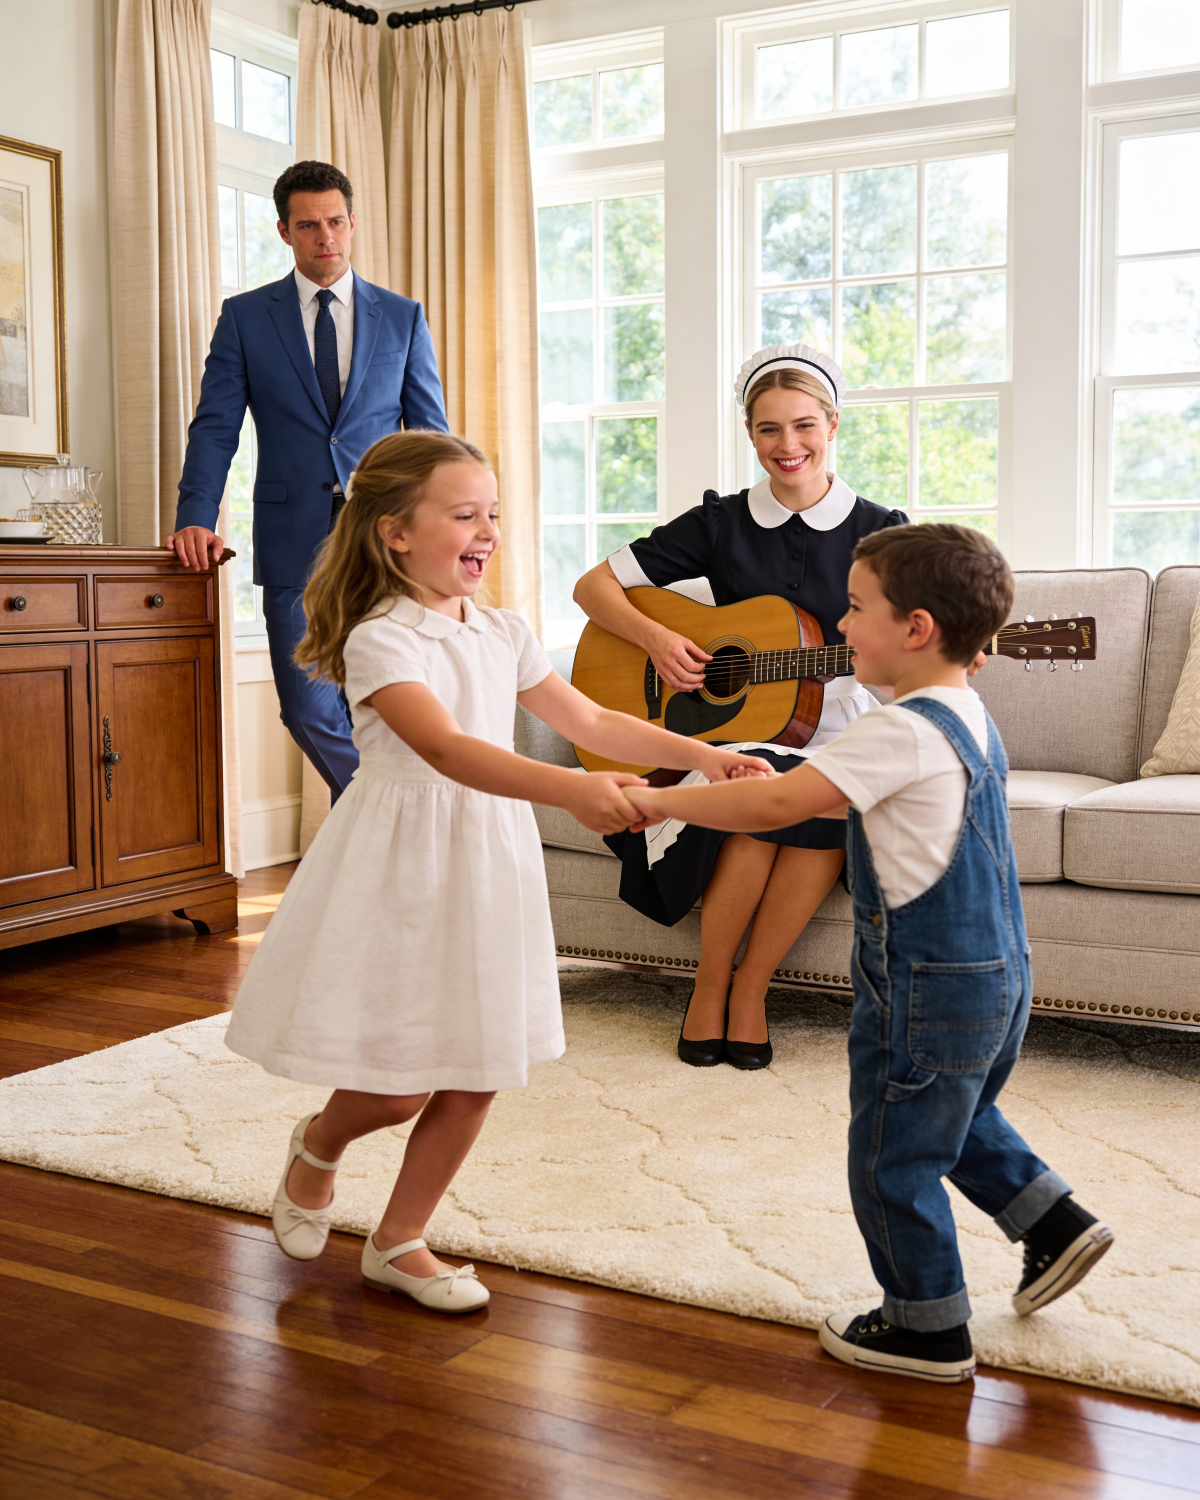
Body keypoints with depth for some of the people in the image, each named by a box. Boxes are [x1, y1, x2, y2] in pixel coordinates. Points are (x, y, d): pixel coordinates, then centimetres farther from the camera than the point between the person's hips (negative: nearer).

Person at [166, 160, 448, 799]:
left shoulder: (402, 317, 11)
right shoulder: (244, 316, 9)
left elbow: (430, 432, 11)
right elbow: (215, 428, 5)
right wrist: (196, 519, -10)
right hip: (294, 544, 0)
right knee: (309, 712, -2)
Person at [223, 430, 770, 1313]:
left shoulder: (504, 635, 8)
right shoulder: (380, 641, -16)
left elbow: (590, 721, 11)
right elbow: (446, 749, -31)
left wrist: (703, 754, 0)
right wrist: (572, 790, -44)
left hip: (489, 858, 7)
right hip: (404, 866, -7)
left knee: (476, 1072, 8)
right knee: (400, 1085, -2)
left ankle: (400, 1241, 26)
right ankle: (318, 1145, 34)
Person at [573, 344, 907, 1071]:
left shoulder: (879, 532, 5)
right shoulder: (721, 523, 5)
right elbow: (594, 586, 6)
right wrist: (657, 639, -10)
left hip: (837, 736, 0)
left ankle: (751, 989, -14)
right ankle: (709, 986, -11)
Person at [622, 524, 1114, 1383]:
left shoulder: (903, 732, -24)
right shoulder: (970, 718, 7)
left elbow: (778, 806, -30)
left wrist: (661, 801, -22)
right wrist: (792, 786, 14)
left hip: (930, 989, -10)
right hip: (995, 972, 10)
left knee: (892, 1157, 7)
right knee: (959, 1119, 31)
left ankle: (928, 1327, 20)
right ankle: (1055, 1224, 34)